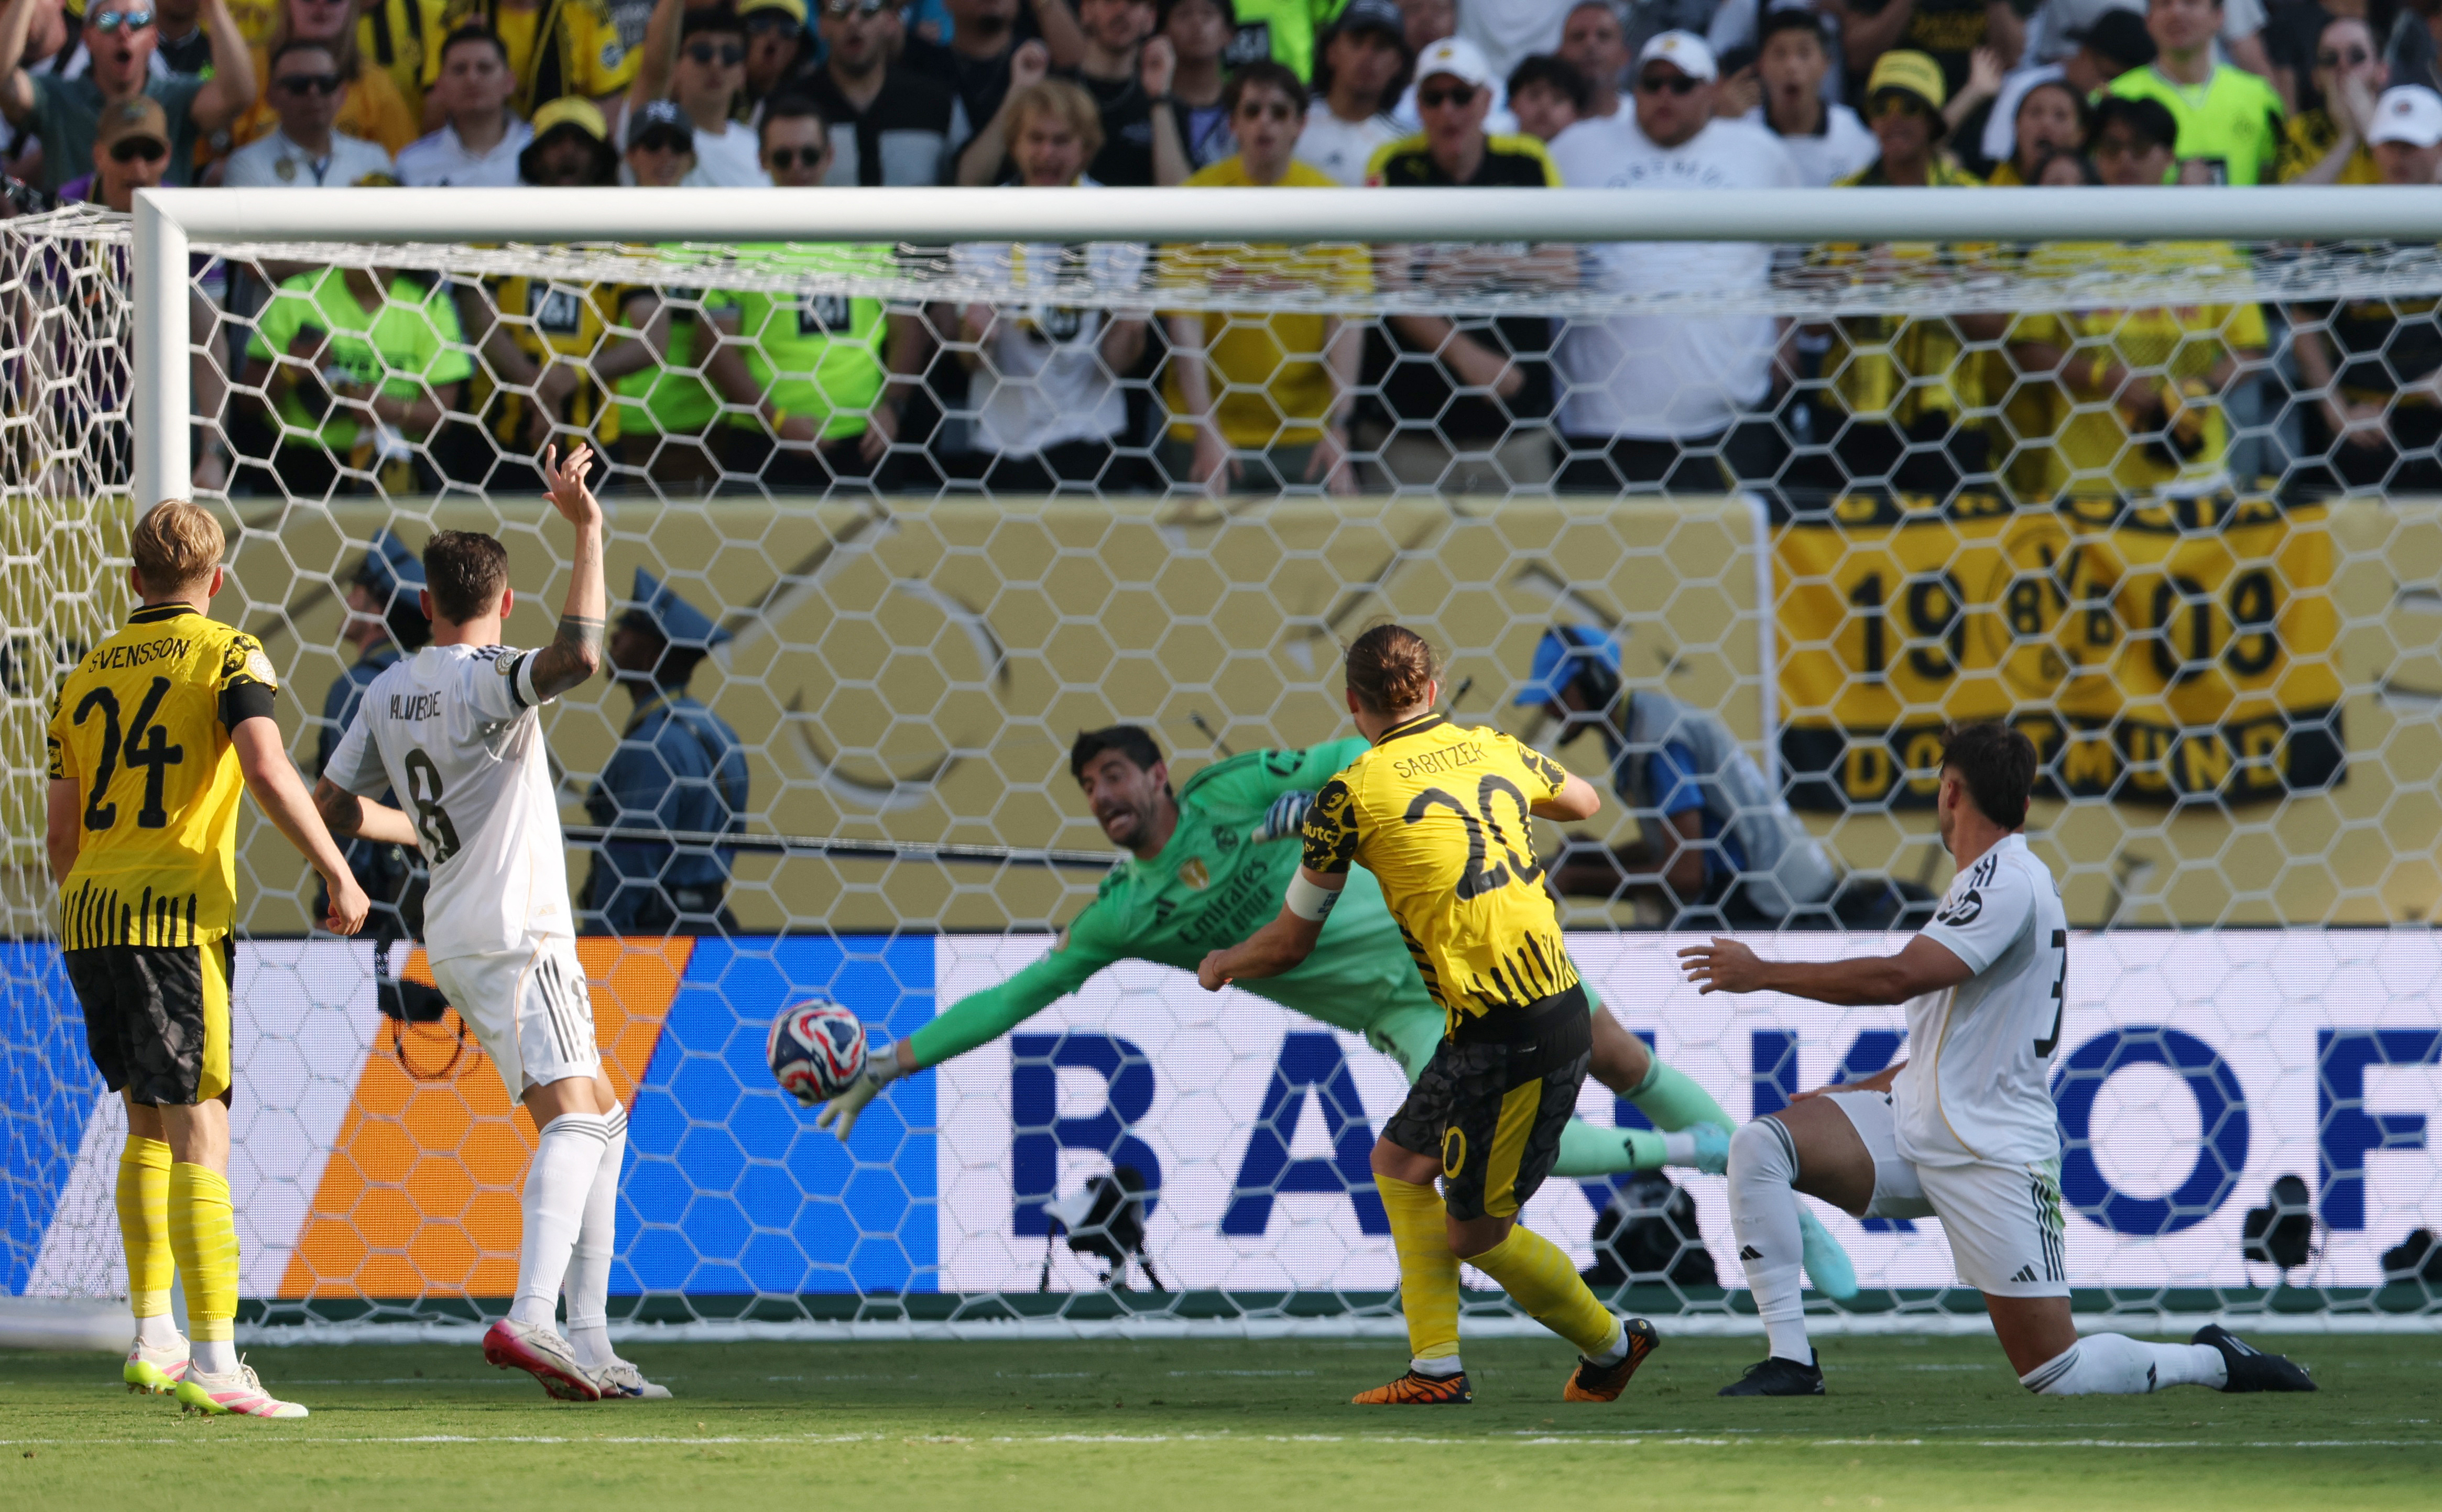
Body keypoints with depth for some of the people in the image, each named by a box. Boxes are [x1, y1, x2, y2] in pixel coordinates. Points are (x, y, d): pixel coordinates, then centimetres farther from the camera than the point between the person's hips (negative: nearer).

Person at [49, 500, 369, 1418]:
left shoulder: (86, 676, 16)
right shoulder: (228, 656, -1)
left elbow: (61, 833, 18)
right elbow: (266, 768, -17)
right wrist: (339, 874, -14)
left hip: (87, 923, 6)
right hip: (179, 917, -6)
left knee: (147, 1129, 21)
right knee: (198, 1136, -9)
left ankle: (153, 1340, 25)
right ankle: (213, 1361, -17)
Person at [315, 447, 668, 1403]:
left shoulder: (389, 692, 12)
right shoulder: (487, 681, -12)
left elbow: (333, 804, 19)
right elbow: (578, 658, -32)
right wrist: (587, 535, -23)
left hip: (461, 941, 9)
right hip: (515, 934, -9)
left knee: (599, 1122, 15)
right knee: (570, 1117, -20)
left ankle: (588, 1342, 10)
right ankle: (530, 1318, -38)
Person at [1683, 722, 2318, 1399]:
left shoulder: (2010, 882, -14)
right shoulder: (1990, 883, 17)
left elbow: (1900, 977, -26)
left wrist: (1761, 974, -18)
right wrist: (1857, 1092, 19)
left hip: (1992, 1158, -9)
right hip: (1917, 1128, 9)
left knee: (2055, 1374, -10)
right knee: (1759, 1146, -12)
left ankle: (2212, 1361, 15)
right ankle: (1790, 1362, -13)